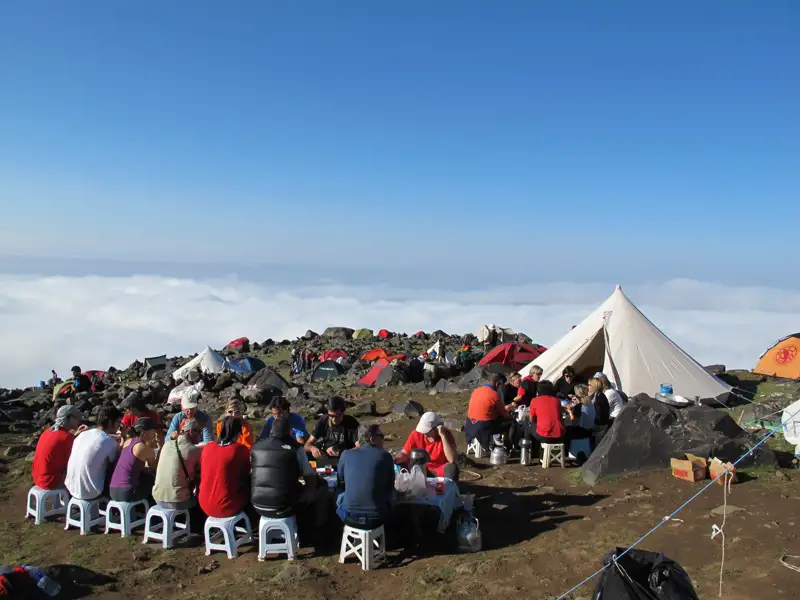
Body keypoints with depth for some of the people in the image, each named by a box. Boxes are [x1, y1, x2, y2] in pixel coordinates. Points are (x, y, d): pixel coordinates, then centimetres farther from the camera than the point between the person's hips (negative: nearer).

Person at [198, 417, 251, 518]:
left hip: (205, 506, 5)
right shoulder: (241, 450, -14)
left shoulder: (207, 447, -1)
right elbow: (247, 473, 3)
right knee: (250, 484, 19)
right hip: (227, 507, -5)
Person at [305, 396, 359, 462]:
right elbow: (307, 445, -2)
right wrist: (312, 448, -25)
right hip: (325, 460, 2)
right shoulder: (323, 421, -3)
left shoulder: (352, 423, -12)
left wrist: (340, 452, -27)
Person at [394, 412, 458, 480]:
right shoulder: (416, 434, -14)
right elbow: (404, 454, -4)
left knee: (452, 468, -35)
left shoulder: (446, 434, -22)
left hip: (442, 471, -4)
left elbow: (452, 459, -35)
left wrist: (443, 435, -38)